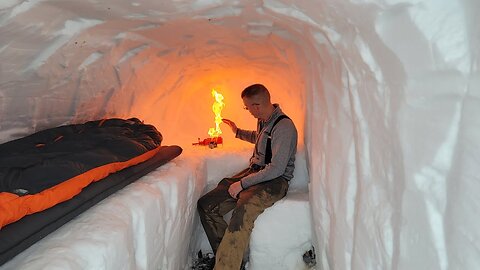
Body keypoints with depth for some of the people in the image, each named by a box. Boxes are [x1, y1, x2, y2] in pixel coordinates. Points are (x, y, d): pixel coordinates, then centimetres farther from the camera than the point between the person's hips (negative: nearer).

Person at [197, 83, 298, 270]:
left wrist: (242, 183, -20)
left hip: (275, 180, -9)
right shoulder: (262, 121, 11)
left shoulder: (284, 127, -17)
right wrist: (238, 132, 38)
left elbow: (276, 169, -23)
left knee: (242, 212, -40)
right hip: (255, 172, 9)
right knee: (205, 205, -7)